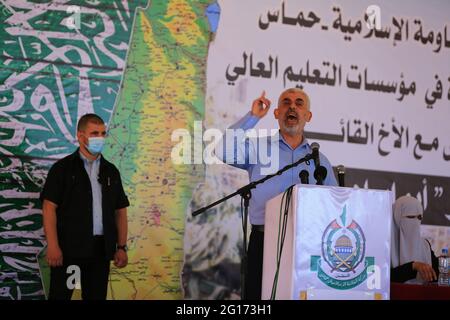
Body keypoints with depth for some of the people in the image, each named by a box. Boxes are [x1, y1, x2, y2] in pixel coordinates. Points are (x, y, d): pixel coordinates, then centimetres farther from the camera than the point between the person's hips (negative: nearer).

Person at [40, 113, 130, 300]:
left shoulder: (111, 171, 14)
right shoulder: (63, 168, 0)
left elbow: (120, 211, 15)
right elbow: (49, 207, -7)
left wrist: (121, 247, 6)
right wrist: (53, 246, -16)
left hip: (101, 249, 4)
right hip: (68, 248, -4)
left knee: (96, 296, 7)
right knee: (60, 295, -4)